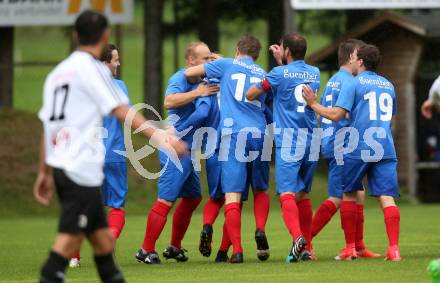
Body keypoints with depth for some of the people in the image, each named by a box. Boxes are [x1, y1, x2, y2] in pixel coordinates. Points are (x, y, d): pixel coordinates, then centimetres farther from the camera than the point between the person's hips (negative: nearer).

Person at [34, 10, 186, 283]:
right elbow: (121, 110, -16)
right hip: (81, 168, -9)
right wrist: (157, 134, -22)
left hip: (61, 166, 9)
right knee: (70, 239, -11)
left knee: (102, 238, 12)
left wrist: (45, 173, 25)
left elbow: (48, 125, 21)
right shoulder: (91, 68, -6)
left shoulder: (58, 72, 18)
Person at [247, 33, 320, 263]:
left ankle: (298, 237, -36)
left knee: (287, 194, -14)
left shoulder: (279, 74, -3)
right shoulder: (314, 73, 12)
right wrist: (281, 62, 34)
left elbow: (250, 95, 6)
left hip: (288, 142, -5)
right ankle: (306, 249, 15)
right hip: (310, 141, 5)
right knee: (303, 194, 15)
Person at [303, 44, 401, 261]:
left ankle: (350, 248, 14)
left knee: (349, 194, 13)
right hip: (385, 149, 4)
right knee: (386, 198, -4)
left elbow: (336, 114, -11)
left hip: (358, 149, -4)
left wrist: (313, 104, 2)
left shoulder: (355, 83, -3)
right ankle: (394, 249, -19)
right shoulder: (388, 85, 16)